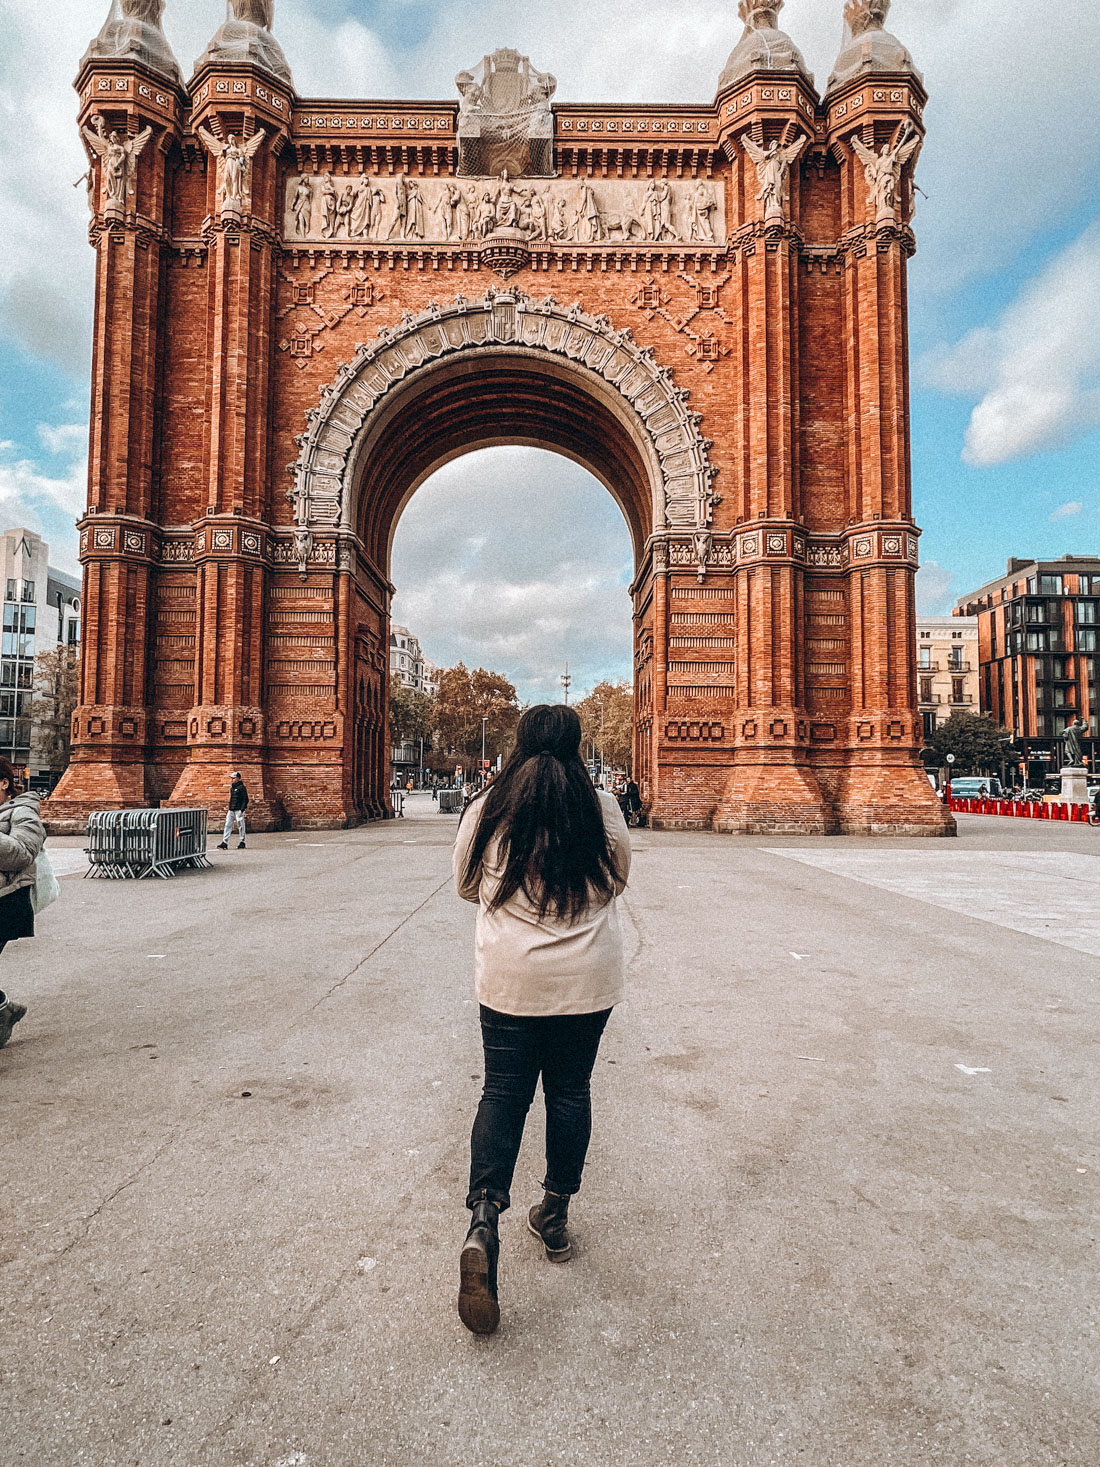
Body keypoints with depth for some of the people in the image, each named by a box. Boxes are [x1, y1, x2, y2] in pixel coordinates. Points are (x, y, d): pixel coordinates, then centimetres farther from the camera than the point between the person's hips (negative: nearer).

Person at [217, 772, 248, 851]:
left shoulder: (241, 787, -7)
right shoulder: (232, 788, 17)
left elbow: (246, 799, -11)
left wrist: (242, 809, -17)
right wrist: (229, 809, 17)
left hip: (238, 810, -8)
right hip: (231, 810, 8)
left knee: (240, 826, -1)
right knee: (228, 825, 2)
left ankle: (242, 842, 7)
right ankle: (224, 842, 2)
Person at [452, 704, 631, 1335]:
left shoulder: (486, 809, -6)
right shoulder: (602, 809, -8)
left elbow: (468, 886, 6)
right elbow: (617, 881, 6)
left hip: (509, 980, 0)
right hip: (586, 981, 1)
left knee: (504, 1093, 9)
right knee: (570, 1091, 16)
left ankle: (484, 1217, -6)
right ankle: (556, 1215, 30)